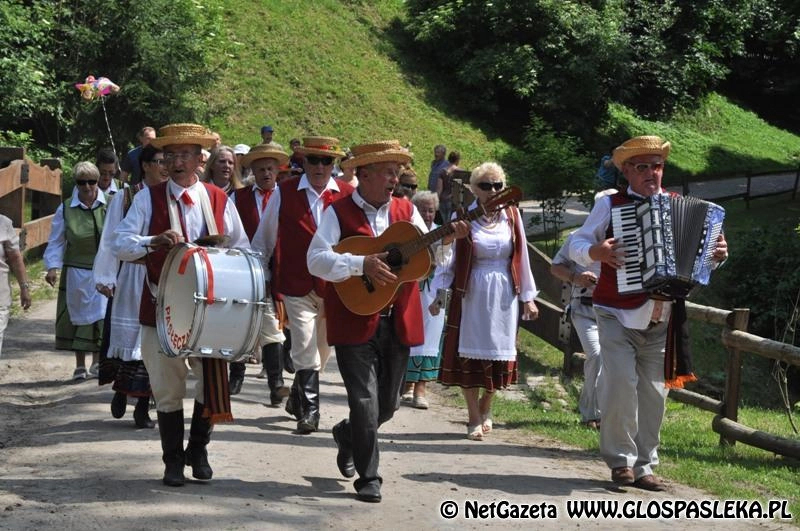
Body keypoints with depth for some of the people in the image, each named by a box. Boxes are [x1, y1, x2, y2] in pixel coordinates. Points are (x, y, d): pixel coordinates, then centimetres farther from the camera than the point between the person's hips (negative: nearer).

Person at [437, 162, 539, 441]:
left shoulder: (512, 216, 4)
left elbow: (522, 257, 7)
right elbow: (449, 258, -4)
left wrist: (527, 297, 8)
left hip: (504, 294, 2)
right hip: (471, 293, -2)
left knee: (499, 354, 6)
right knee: (470, 354, -1)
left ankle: (485, 407, 30)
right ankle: (475, 418, 10)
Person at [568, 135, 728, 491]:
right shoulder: (610, 205, 1)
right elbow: (576, 244, 1)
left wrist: (717, 255, -4)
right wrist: (597, 251, -19)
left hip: (661, 322, 3)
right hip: (617, 316, -3)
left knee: (654, 392, 4)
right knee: (620, 382, -16)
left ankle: (644, 466, 14)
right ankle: (620, 460, -1)